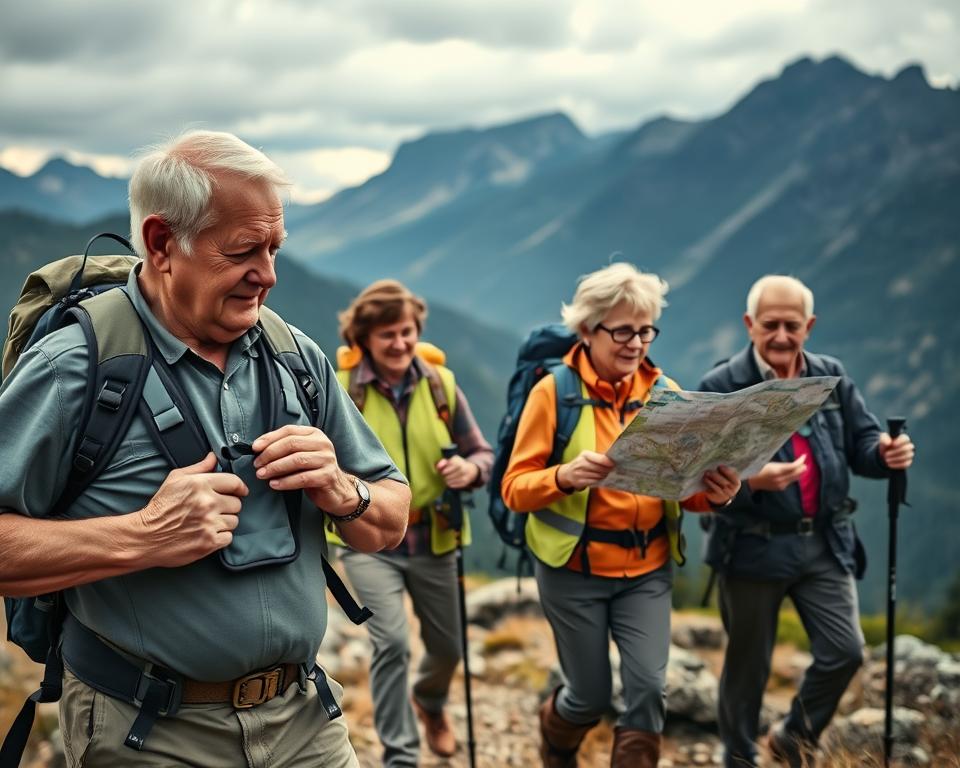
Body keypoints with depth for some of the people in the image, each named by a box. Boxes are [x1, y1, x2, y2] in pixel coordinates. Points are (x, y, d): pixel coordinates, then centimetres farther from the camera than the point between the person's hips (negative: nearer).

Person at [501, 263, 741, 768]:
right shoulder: (554, 391, -10)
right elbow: (515, 488, -11)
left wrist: (714, 493, -19)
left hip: (647, 569, 3)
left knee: (649, 688, -6)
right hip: (574, 569, -3)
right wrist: (566, 476, -31)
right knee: (591, 696, 9)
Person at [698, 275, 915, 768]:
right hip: (754, 547, -4)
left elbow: (862, 445, 6)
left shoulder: (832, 377, 5)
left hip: (825, 544, 4)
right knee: (749, 663, 9)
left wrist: (887, 453, -17)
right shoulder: (721, 387, -10)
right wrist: (750, 480, -33)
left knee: (845, 650, 2)